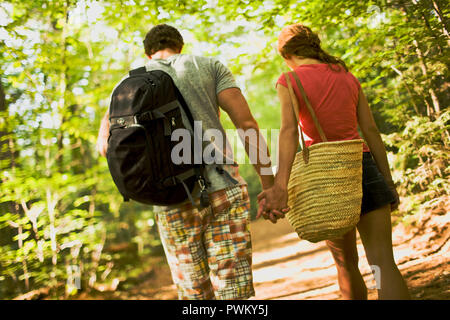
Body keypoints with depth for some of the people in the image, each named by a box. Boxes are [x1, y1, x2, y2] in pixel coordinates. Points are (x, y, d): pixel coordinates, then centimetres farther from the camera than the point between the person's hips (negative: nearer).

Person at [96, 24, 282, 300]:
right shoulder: (210, 66, 12)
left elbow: (106, 144, 2)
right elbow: (247, 123, -1)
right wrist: (269, 184, 1)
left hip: (172, 203, 1)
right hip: (223, 191, -1)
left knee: (196, 294, 13)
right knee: (234, 294, -1)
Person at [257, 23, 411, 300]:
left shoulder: (289, 81, -1)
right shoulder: (348, 77, 12)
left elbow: (289, 130, -18)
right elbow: (371, 130, 8)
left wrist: (281, 185, -29)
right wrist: (388, 181, 11)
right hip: (362, 166, 2)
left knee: (346, 262, 17)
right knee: (383, 262, -4)